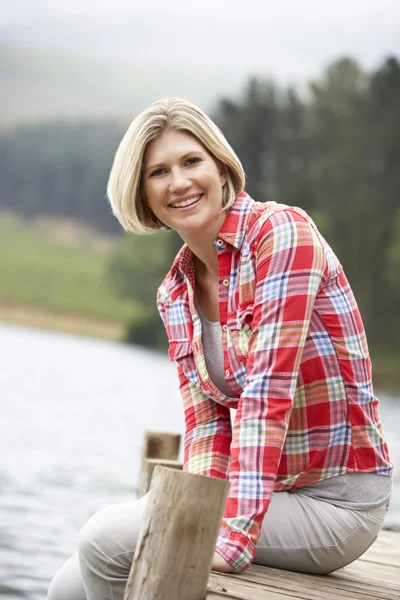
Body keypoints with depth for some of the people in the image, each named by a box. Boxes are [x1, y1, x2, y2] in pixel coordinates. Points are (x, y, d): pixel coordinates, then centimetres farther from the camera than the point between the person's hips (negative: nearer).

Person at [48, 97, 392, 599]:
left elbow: (269, 390, -23)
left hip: (332, 502, -7)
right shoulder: (175, 294, 8)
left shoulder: (280, 231, -15)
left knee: (106, 540, -18)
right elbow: (206, 423, 7)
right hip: (278, 490, 7)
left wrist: (234, 537, -27)